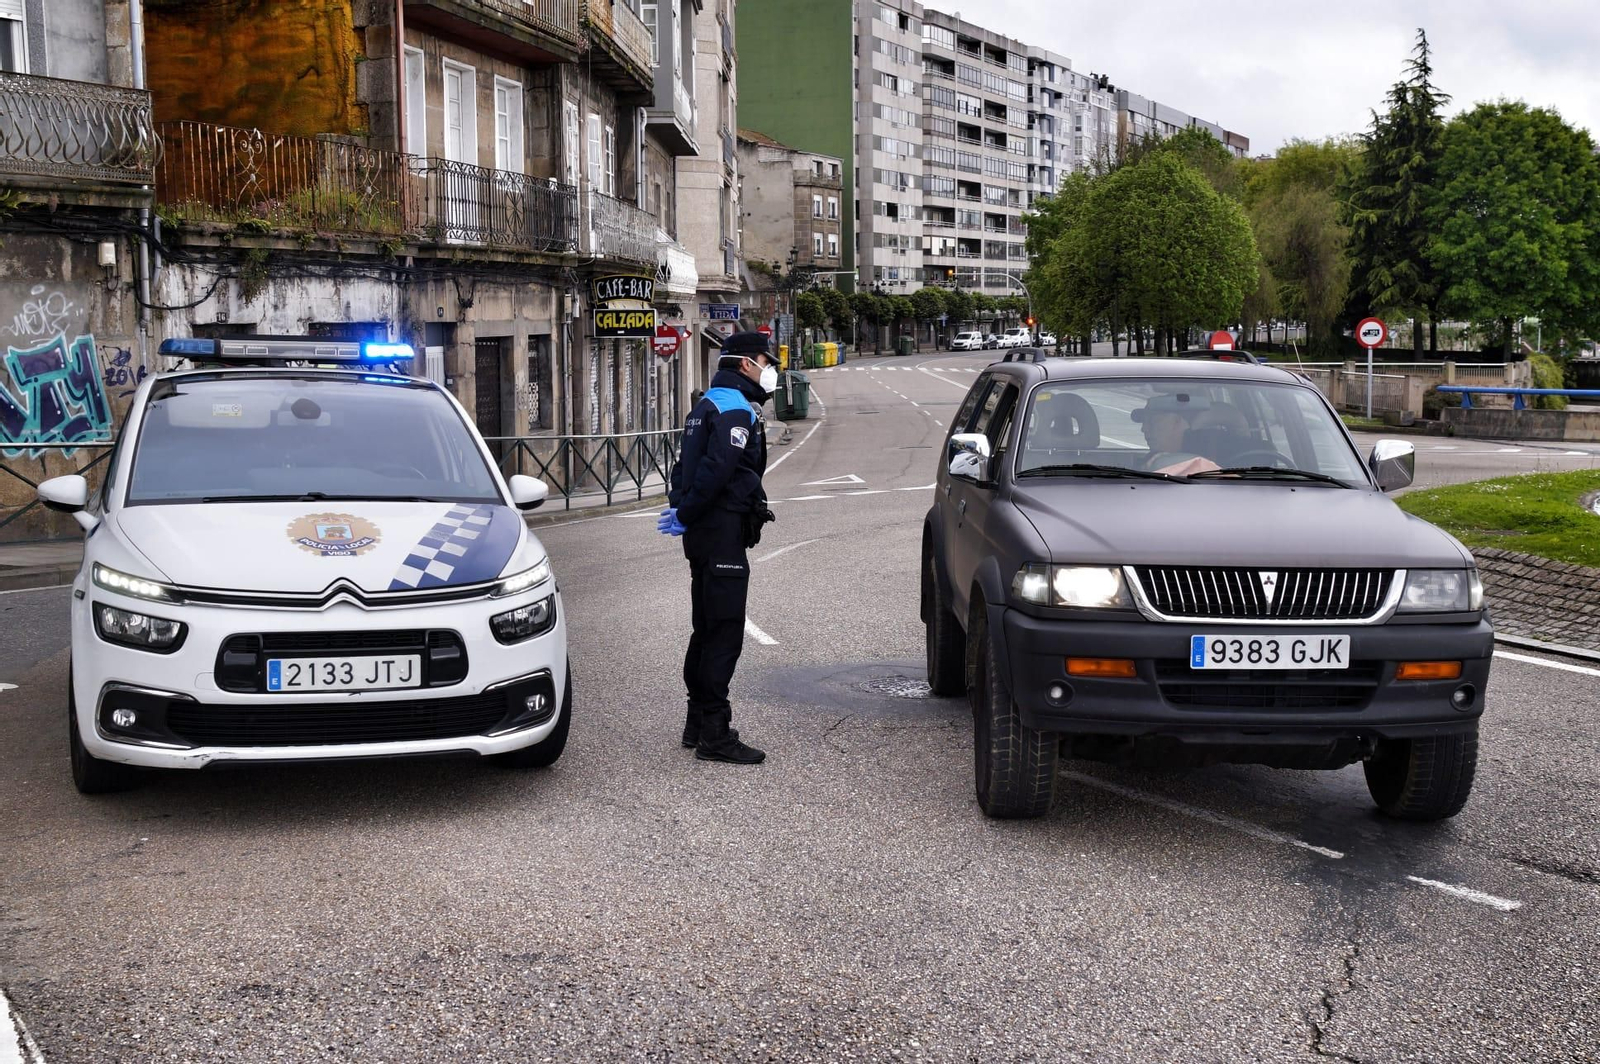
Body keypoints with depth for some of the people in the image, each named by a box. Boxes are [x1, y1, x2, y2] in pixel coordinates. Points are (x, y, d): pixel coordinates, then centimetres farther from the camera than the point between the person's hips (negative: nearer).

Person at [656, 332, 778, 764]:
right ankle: (715, 734, -7)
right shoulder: (736, 411, -14)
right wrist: (686, 514, -15)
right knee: (724, 634, -8)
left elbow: (686, 464, 20)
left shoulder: (708, 405, 19)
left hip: (704, 534, 11)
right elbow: (716, 470, -25)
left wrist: (680, 506, 9)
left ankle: (698, 723, 25)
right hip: (724, 535, -11)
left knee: (707, 628, 17)